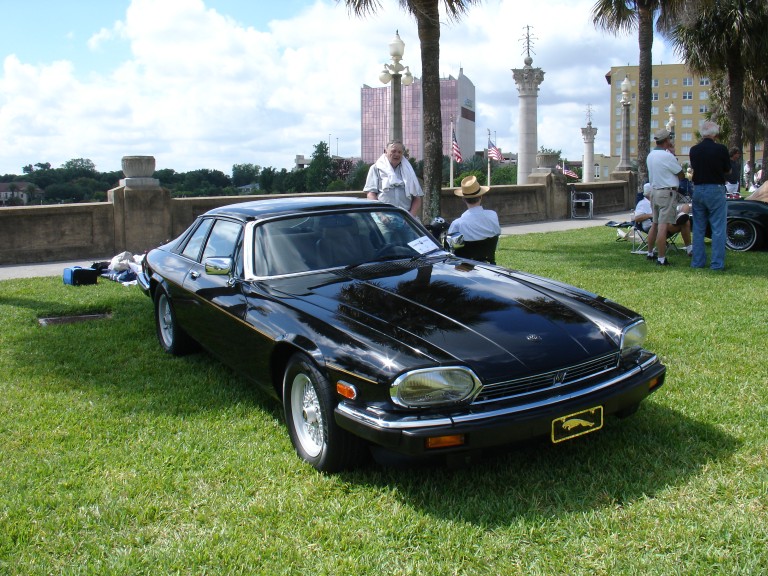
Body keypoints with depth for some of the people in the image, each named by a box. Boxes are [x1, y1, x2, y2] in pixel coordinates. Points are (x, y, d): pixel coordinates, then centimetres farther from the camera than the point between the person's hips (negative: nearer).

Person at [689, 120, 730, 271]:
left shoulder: (694, 150, 2)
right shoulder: (721, 149, -10)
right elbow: (728, 171, 2)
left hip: (698, 189, 4)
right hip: (716, 189, -4)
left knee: (698, 228, 11)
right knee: (718, 228, 1)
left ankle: (697, 262, 13)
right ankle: (717, 263, 0)